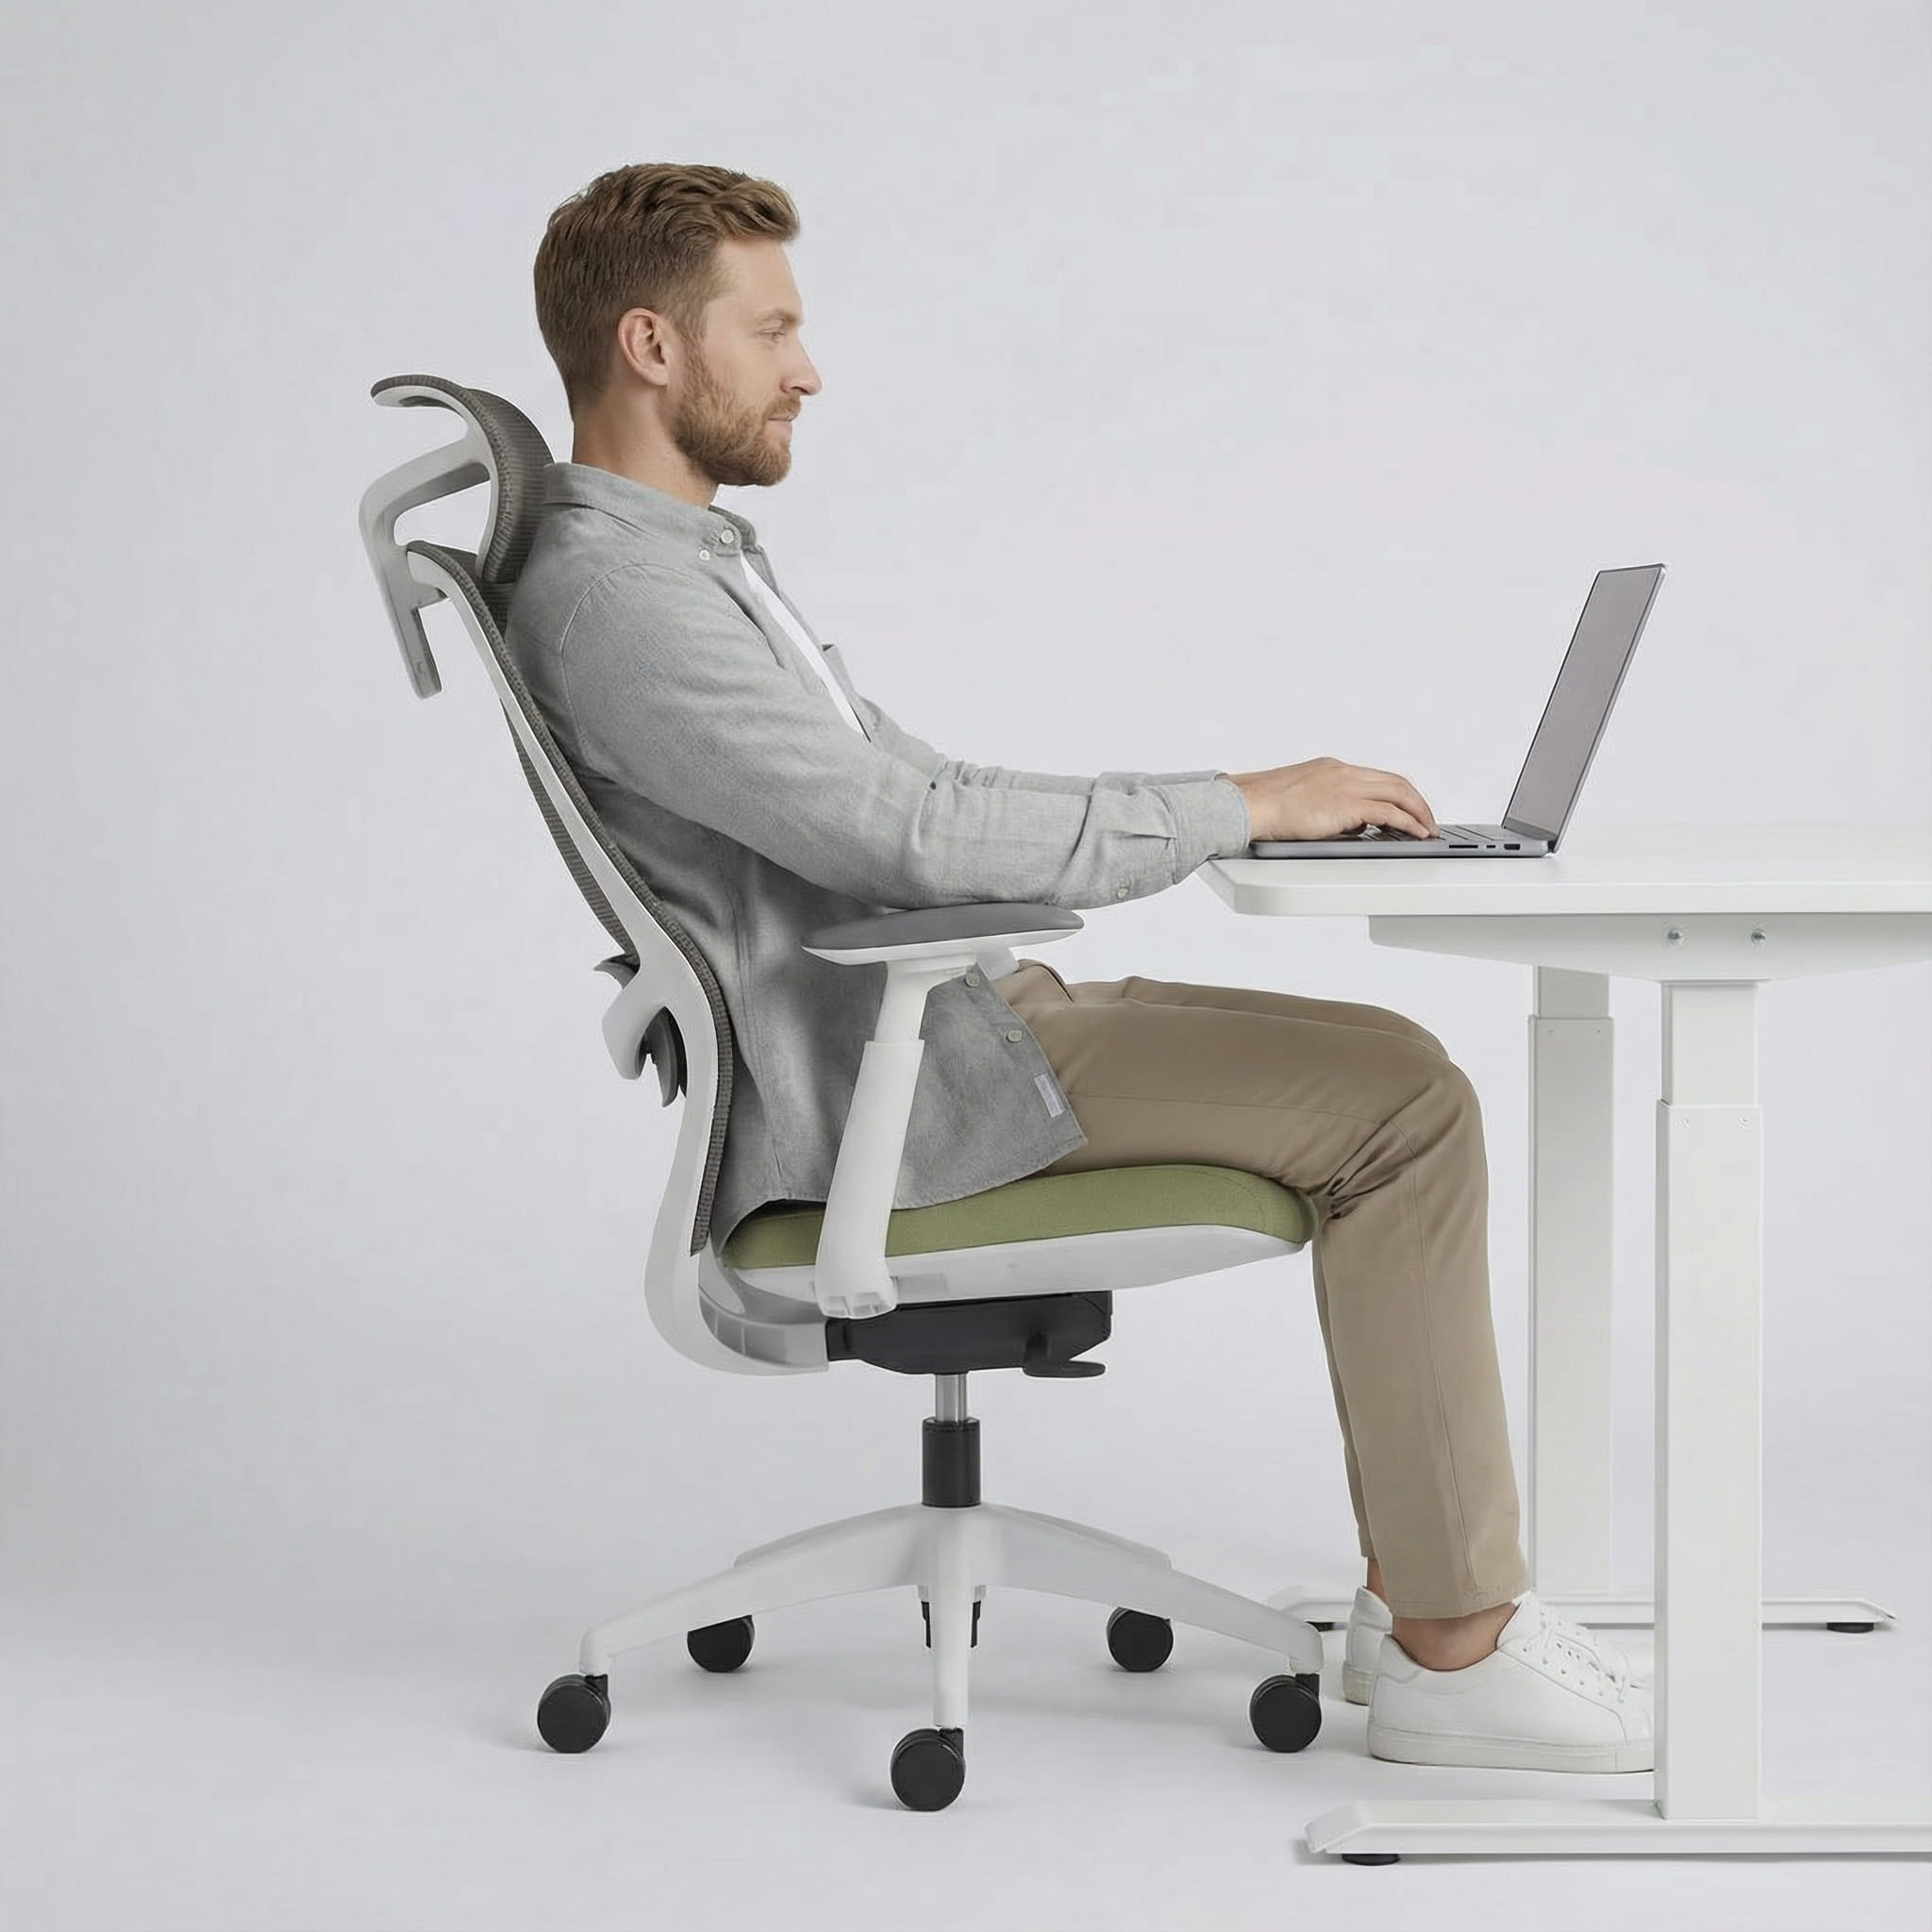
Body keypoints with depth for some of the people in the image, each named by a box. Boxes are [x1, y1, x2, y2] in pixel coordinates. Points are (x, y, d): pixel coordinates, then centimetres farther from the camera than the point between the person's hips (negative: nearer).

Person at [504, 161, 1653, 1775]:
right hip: (894, 1081, -10)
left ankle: (1421, 1589, 4)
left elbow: (907, 793, 22)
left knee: (1394, 1078, 4)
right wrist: (1233, 808, -18)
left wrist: (1239, 801, 11)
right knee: (1403, 1104, -17)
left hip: (955, 1010, 10)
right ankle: (1454, 1656, -13)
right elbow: (909, 829, -24)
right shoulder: (611, 593, -16)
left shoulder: (697, 556, 19)